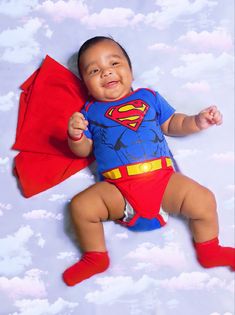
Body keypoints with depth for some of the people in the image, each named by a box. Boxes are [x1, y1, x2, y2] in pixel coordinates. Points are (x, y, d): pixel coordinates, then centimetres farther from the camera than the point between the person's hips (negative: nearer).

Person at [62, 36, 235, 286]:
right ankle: (95, 258, 3)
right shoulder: (90, 111, 14)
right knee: (80, 206, -23)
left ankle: (209, 251, 14)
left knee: (204, 201, -14)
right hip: (116, 189, -1)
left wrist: (197, 122, 6)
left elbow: (172, 124, 24)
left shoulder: (149, 97, 18)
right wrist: (75, 135, -11)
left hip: (163, 179, 1)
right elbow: (83, 150, 11)